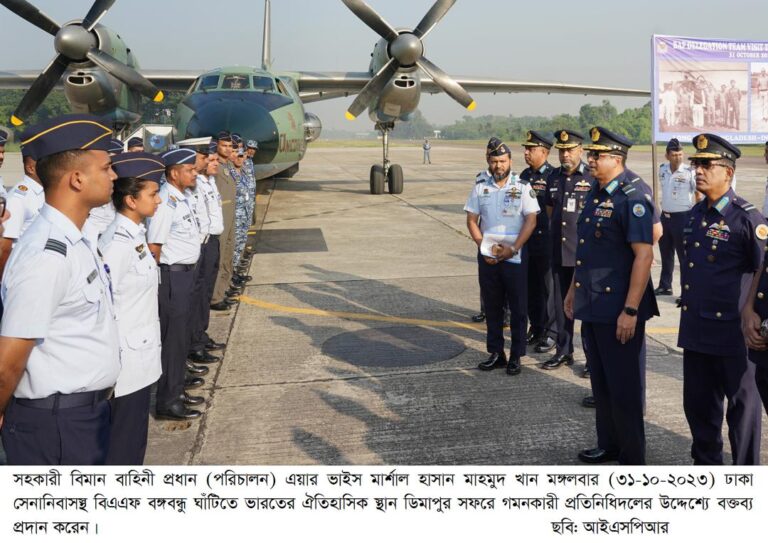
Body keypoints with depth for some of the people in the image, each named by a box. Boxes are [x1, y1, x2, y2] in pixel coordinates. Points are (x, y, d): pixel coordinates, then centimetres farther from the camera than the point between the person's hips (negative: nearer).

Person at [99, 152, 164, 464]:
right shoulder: (117, 244, -21)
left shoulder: (135, 235, 6)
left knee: (134, 439, 21)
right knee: (122, 445, 5)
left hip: (140, 356, 9)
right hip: (126, 361, -9)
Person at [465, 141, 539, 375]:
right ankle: (496, 353, 20)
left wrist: (513, 248, -15)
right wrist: (484, 247, -7)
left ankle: (516, 356, 11)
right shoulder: (480, 188, 6)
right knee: (492, 305, 9)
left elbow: (531, 221, -7)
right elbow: (471, 220, 6)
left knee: (518, 307, 2)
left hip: (515, 256, -3)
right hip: (487, 256, 3)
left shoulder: (523, 187, -2)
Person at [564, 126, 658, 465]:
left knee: (624, 386, 3)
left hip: (618, 310, -9)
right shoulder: (594, 195, 12)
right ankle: (608, 445, 34)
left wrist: (630, 311, -23)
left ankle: (632, 458, 17)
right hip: (592, 307, 9)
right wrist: (573, 289, 21)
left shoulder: (632, 199, -16)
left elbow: (644, 255, -21)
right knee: (601, 382, 19)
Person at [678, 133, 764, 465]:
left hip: (732, 331, -6)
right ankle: (705, 464, 33)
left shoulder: (747, 218, -12)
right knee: (697, 403, 15)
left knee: (741, 406, 9)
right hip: (695, 330, 6)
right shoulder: (695, 215, 9)